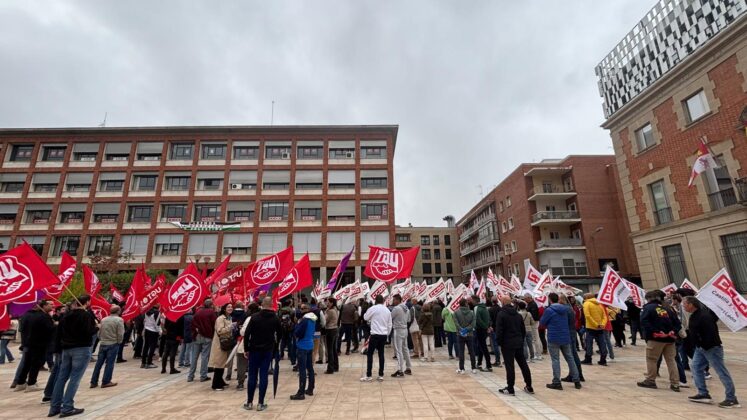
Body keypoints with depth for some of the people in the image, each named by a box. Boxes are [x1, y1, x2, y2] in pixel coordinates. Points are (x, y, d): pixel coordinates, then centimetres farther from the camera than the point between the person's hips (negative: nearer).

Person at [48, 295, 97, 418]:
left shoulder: (66, 315, 12)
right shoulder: (87, 315, -13)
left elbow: (59, 331, 16)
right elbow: (89, 332, -20)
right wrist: (96, 327, -2)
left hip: (66, 349, 8)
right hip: (82, 349, -8)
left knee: (62, 377, 12)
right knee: (75, 378, -4)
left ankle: (55, 407, 15)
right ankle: (67, 408, -2)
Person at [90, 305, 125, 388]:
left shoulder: (103, 319, 6)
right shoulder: (119, 320, -11)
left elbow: (99, 332, 11)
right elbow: (120, 334, -14)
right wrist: (119, 342, 2)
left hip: (102, 344, 6)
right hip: (113, 344, -5)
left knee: (99, 363, 12)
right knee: (109, 363, 2)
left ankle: (94, 382, 17)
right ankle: (106, 382, 7)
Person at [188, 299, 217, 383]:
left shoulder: (198, 312, 9)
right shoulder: (212, 312, -6)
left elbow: (193, 323, 7)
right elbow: (215, 324, -10)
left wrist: (195, 332, 13)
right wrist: (212, 334, 5)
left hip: (197, 336, 5)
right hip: (207, 337, -5)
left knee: (194, 357, 11)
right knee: (205, 356, 0)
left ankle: (190, 376, 14)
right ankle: (203, 376, 4)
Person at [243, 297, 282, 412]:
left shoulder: (254, 317, -6)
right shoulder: (275, 318, 0)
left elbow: (247, 334, -8)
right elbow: (280, 334, 8)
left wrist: (246, 349, 1)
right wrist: (275, 346, 22)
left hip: (254, 349, -1)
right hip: (268, 350, 1)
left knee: (252, 375, 8)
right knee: (263, 376, 4)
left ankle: (249, 402, 15)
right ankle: (260, 403, 7)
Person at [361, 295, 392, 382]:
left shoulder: (373, 308, -8)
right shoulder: (387, 310, 7)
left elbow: (365, 317, 5)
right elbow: (390, 325, 12)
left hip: (375, 334, -5)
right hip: (384, 335, 5)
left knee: (370, 354, 2)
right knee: (381, 354, 12)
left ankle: (368, 376, 1)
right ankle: (381, 375, 14)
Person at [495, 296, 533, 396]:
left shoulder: (501, 314, -12)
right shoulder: (518, 314, 10)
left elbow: (499, 331, -15)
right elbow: (523, 330, 15)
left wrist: (499, 342, -5)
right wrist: (521, 340, 20)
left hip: (507, 344, -7)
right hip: (519, 343, 7)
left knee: (509, 366, -2)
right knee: (523, 364, 14)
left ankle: (510, 389, 3)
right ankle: (529, 387, 22)